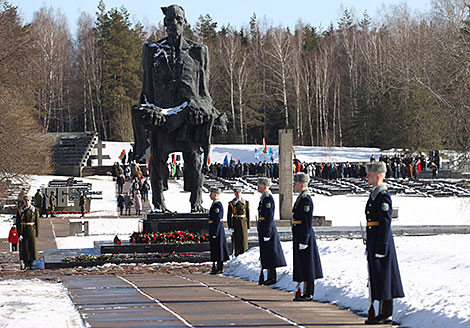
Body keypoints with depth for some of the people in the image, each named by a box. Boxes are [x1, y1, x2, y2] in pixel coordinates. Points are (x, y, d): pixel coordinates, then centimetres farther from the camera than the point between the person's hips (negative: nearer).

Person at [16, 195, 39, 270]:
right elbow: (18, 223, -1)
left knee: (32, 246, 0)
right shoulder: (20, 211, 0)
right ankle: (26, 265, 7)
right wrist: (19, 234, -9)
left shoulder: (35, 210, 1)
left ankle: (32, 264, 10)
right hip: (23, 231, 0)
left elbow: (37, 222, 3)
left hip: (32, 230, 0)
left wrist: (37, 234, -1)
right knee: (24, 247, 1)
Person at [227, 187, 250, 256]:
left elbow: (248, 215, 8)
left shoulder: (246, 203, 6)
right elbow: (229, 216, 1)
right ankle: (237, 256, 10)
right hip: (235, 224, 0)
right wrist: (230, 227, -6)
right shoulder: (231, 203, 2)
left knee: (244, 239, -4)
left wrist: (248, 226, 4)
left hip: (243, 224, 0)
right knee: (236, 240, 2)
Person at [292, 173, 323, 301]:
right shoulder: (301, 197, 15)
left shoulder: (306, 199, -16)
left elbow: (308, 221, -20)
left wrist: (303, 241, -21)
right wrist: (295, 240, 23)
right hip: (300, 236, 10)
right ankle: (307, 293, 17)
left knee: (306, 265, -5)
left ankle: (308, 294, 0)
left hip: (304, 236, -10)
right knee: (303, 265, 12)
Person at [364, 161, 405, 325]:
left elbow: (385, 222, -19)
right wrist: (369, 246, 22)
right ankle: (384, 314, 16)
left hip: (381, 241, -10)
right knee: (377, 277, 11)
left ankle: (385, 314, -2)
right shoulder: (374, 193, 15)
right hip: (374, 242, 10)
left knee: (383, 278, -6)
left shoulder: (383, 195, -15)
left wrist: (381, 248, -21)